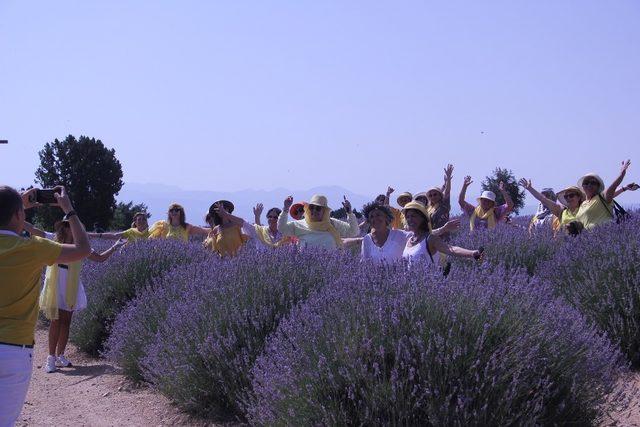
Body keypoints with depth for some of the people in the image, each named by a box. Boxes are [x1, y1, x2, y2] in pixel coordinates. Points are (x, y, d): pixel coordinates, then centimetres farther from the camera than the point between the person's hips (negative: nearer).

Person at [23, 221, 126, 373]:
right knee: (56, 320, -5)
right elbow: (32, 229, -6)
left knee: (66, 321, 6)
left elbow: (100, 258, 9)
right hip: (55, 286, -3)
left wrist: (115, 246, 3)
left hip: (72, 287, 3)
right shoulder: (53, 239, -1)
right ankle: (51, 357, 0)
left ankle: (60, 355, 17)